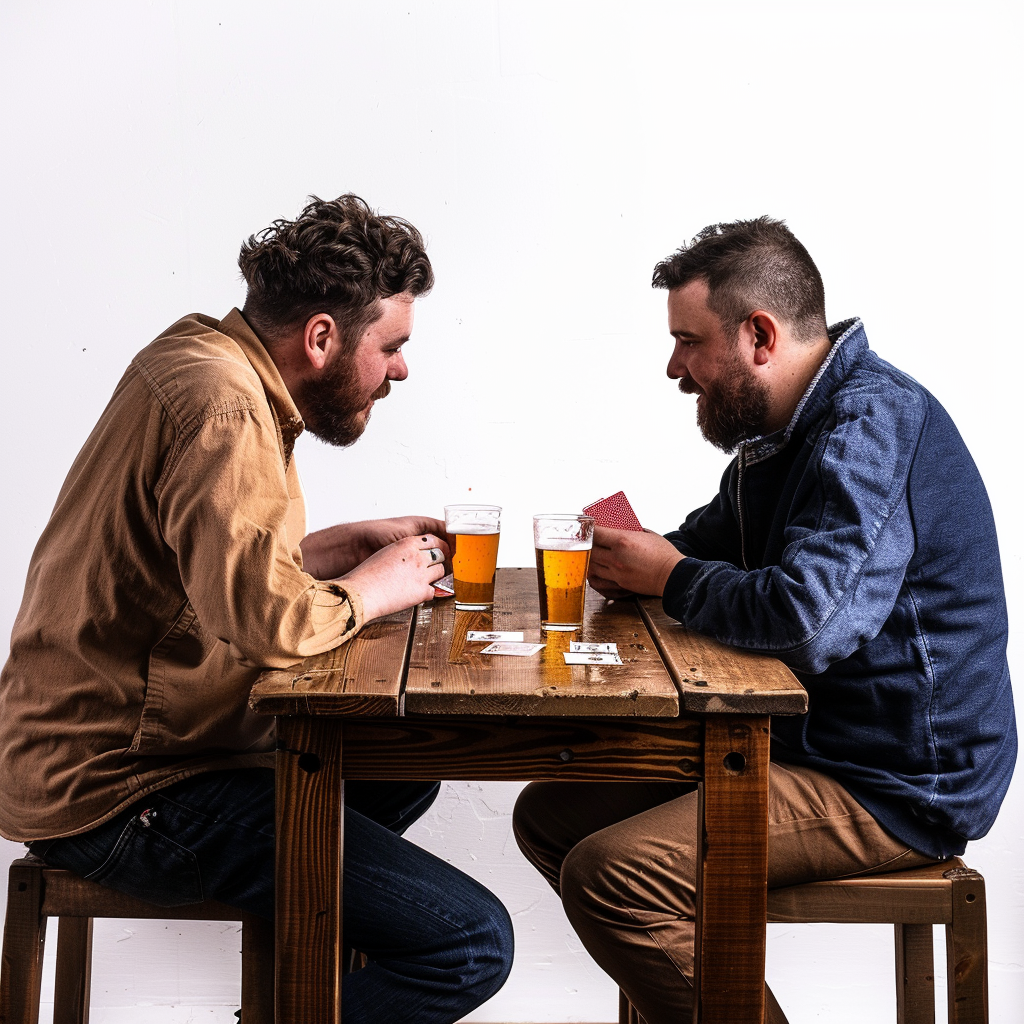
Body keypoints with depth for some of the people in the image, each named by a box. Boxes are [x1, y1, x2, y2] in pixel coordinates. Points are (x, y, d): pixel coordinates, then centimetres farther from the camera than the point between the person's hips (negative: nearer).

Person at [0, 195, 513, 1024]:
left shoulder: (200, 355, 11)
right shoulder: (223, 411, -22)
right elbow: (267, 622, -32)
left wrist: (347, 546, 9)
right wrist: (372, 590, -13)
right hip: (122, 797, -11)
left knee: (403, 772, 27)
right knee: (471, 941, -14)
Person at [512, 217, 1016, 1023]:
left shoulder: (872, 425, -20)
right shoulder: (782, 428, 12)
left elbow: (806, 618, -34)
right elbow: (708, 545, 24)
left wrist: (670, 578, -15)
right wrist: (630, 556, 0)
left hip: (894, 782, -10)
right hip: (797, 737, 10)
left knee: (608, 875, -25)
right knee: (550, 816, 8)